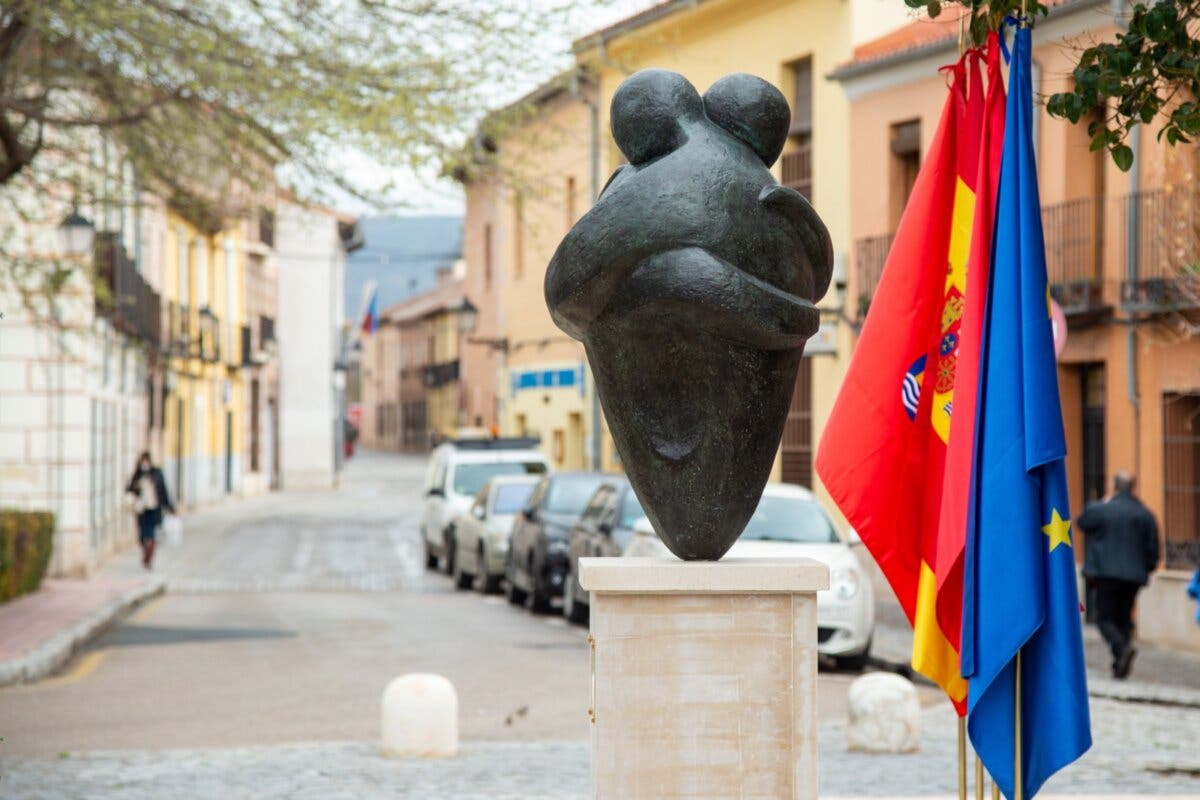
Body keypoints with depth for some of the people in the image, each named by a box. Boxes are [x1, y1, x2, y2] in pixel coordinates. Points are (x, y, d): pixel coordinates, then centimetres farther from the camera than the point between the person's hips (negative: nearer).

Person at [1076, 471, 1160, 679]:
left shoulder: (1100, 510, -6)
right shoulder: (1145, 514, 5)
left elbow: (1081, 523, 14)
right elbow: (1153, 548, 6)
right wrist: (1146, 570, 20)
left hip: (1106, 574, -4)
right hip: (1133, 576, 4)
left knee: (1105, 618, 0)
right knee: (1124, 618, 13)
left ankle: (1123, 647, -27)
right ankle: (1120, 667, 7)